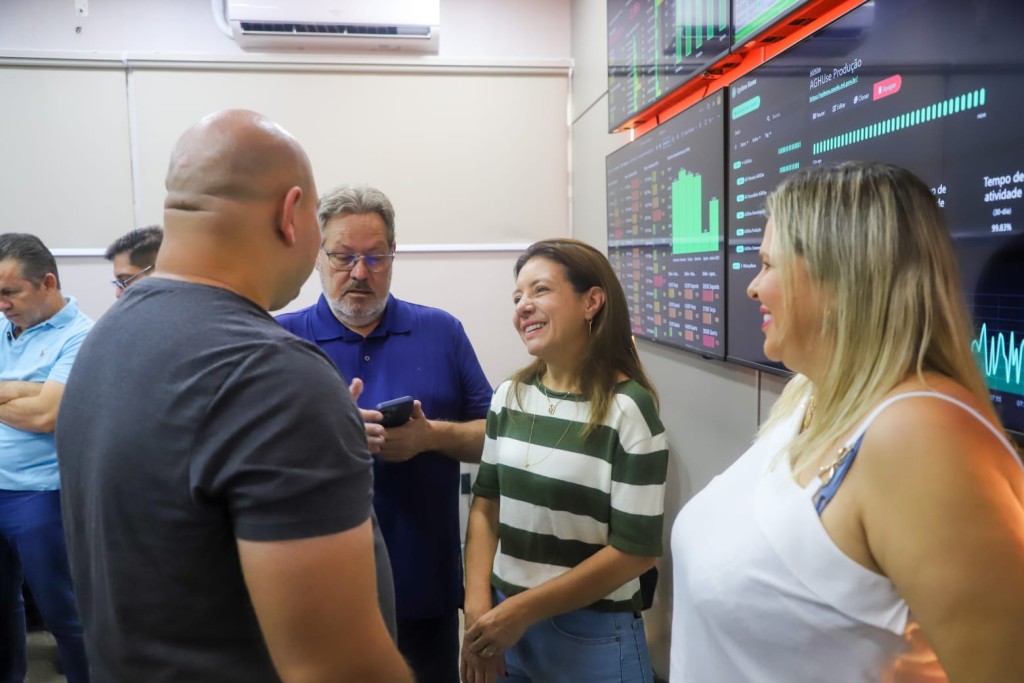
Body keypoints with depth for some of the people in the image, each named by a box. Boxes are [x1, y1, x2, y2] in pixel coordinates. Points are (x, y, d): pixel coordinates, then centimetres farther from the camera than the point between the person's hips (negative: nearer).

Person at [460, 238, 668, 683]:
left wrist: (522, 610, -14)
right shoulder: (509, 396, 1)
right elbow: (487, 502, 7)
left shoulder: (628, 408, -16)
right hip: (505, 621, 5)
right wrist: (478, 605, -5)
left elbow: (637, 549, -15)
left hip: (593, 634, -4)